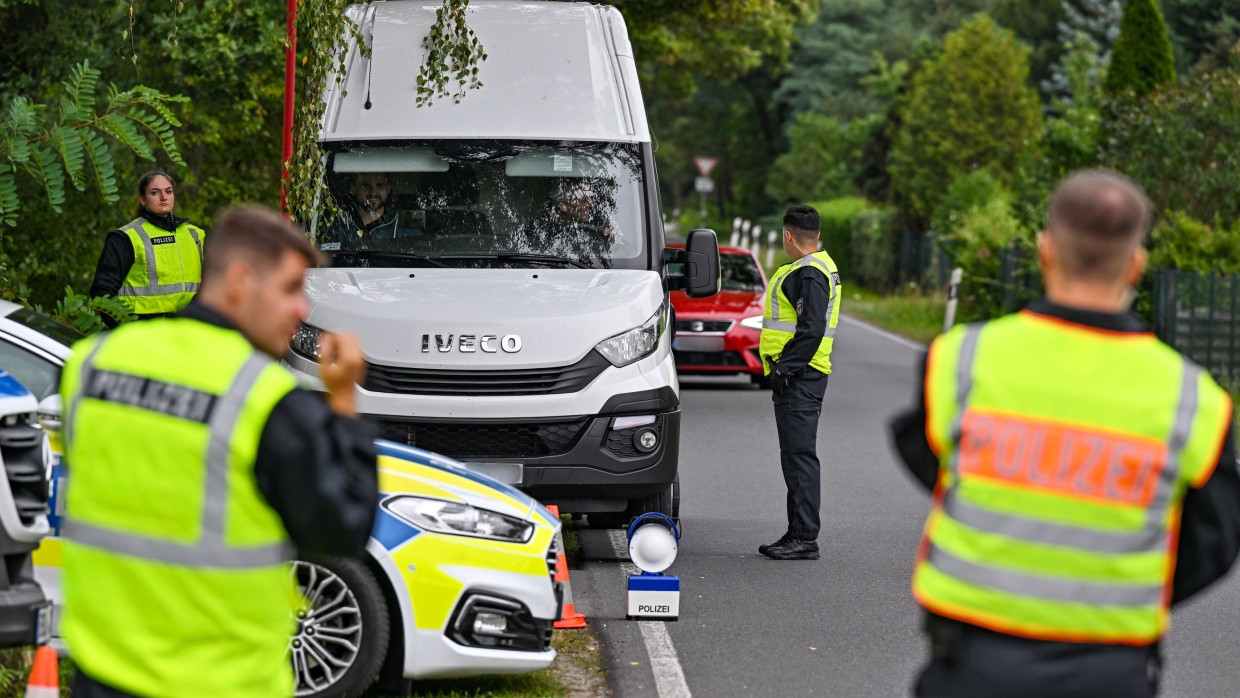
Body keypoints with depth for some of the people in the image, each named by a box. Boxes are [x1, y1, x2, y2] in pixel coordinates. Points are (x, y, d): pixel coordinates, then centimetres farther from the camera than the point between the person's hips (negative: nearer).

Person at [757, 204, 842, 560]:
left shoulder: (809, 274, -15)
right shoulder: (819, 267, 19)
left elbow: (811, 330, -22)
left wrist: (785, 368, -22)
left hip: (798, 378, -11)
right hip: (800, 375, 11)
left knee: (800, 455, -10)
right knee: (796, 455, 14)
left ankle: (804, 538, -10)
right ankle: (798, 533, 19)